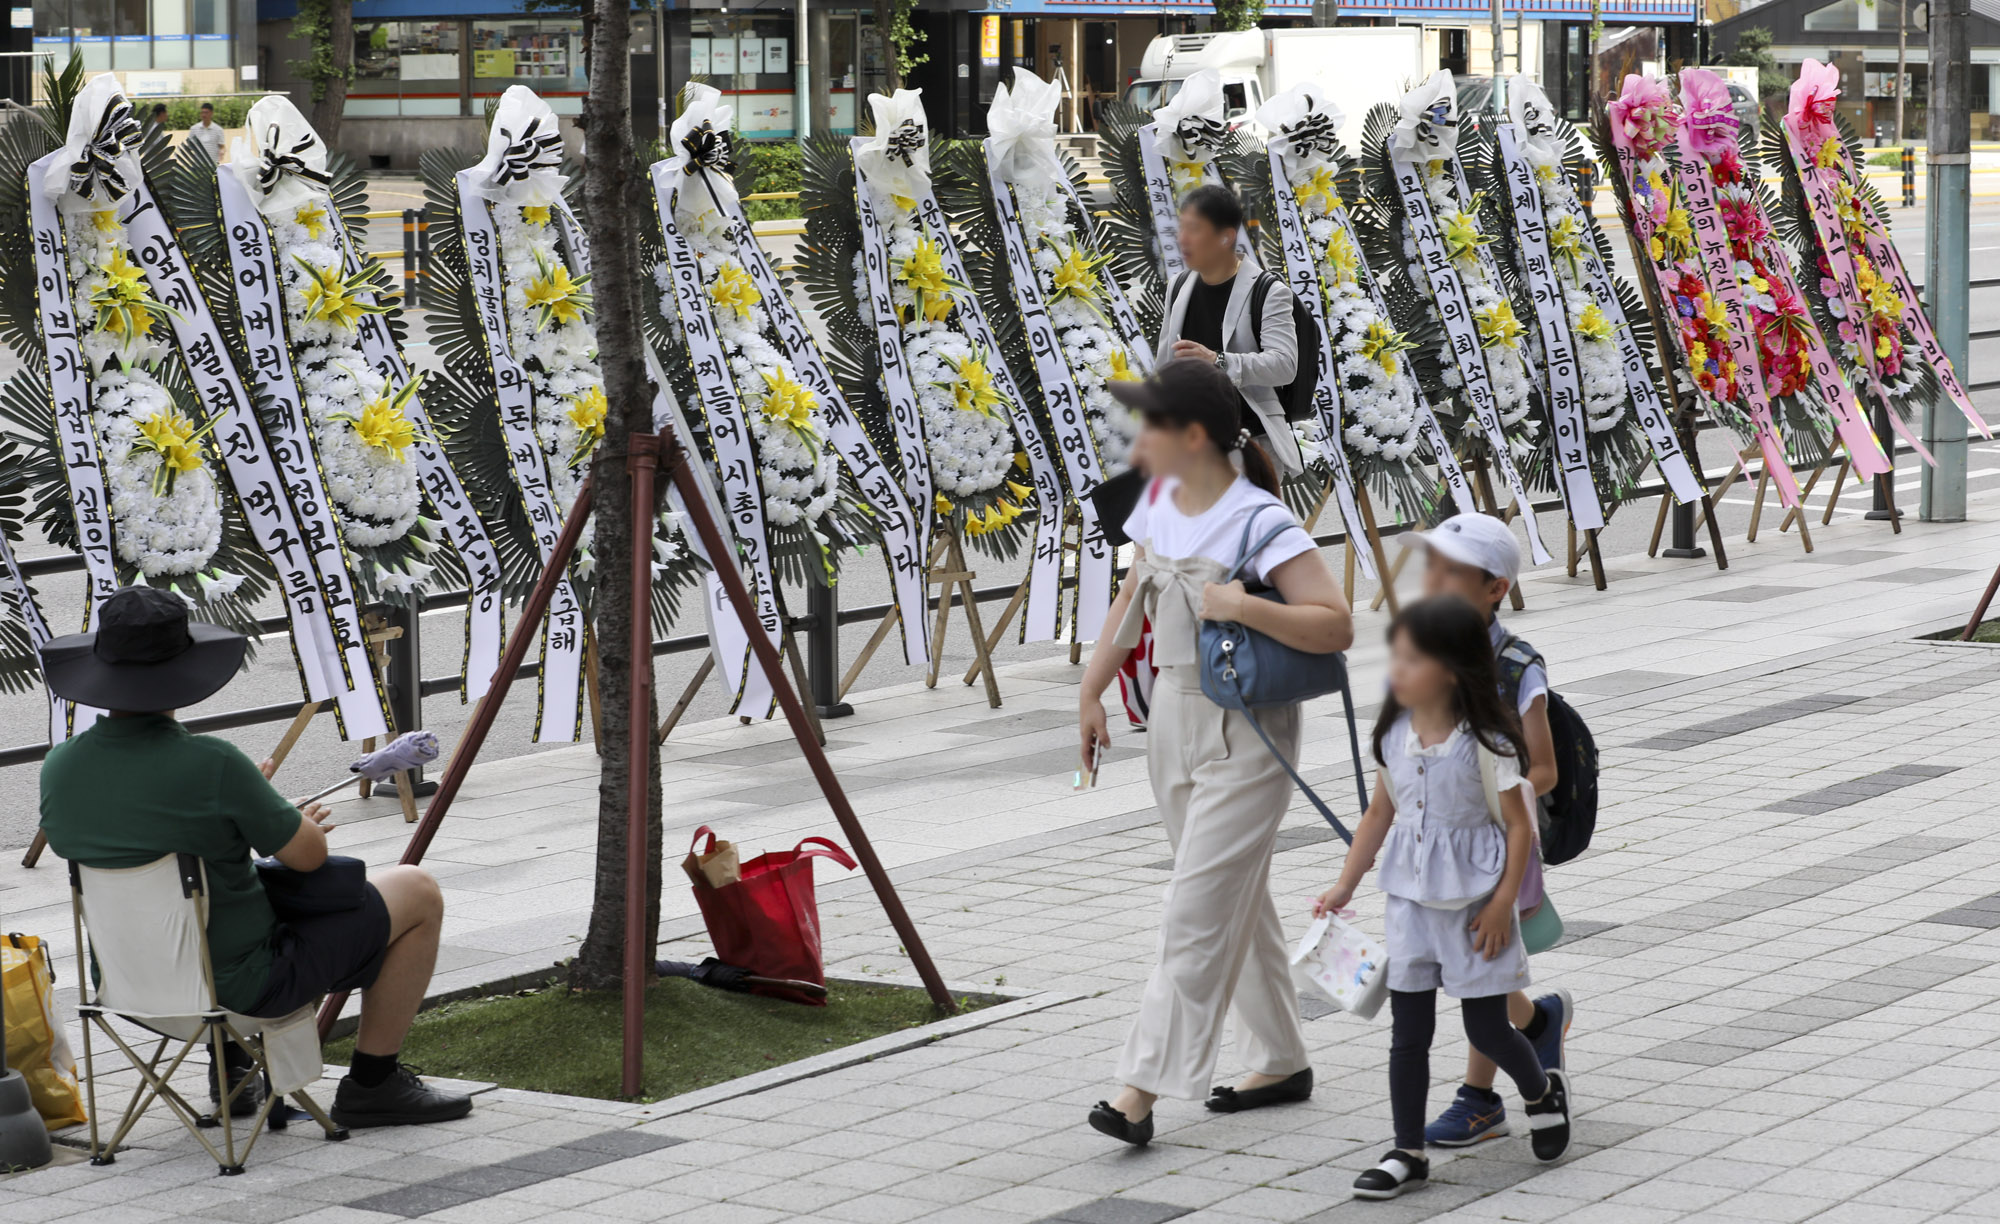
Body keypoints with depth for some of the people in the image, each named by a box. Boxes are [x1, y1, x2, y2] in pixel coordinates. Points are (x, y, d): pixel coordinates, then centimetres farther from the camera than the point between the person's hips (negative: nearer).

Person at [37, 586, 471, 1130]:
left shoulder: (59, 769, -8)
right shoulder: (211, 765, -27)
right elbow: (308, 854, -16)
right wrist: (299, 824, 10)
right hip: (240, 981, -7)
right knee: (418, 894, 9)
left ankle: (231, 1064, 36)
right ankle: (372, 1083, 16)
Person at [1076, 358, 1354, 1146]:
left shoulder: (1262, 524, -19)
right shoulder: (1159, 501, 4)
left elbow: (1336, 627, -24)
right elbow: (1133, 602, 17)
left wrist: (1247, 608, -34)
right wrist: (1093, 691, 16)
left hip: (1244, 733, -8)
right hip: (1173, 718, 8)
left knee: (1198, 911, -8)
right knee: (1236, 902, 17)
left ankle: (1145, 1086, -9)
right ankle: (1280, 1060, 29)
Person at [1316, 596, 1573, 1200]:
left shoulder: (1485, 741, -16)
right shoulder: (1394, 736, 0)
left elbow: (1519, 825, -11)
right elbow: (1380, 815, 11)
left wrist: (1502, 903, -14)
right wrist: (1344, 888, 9)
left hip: (1474, 902, -5)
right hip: (1411, 898, 5)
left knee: (1486, 1026, 4)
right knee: (1408, 1031, 4)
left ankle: (1543, 1091, 35)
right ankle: (1408, 1152, 11)